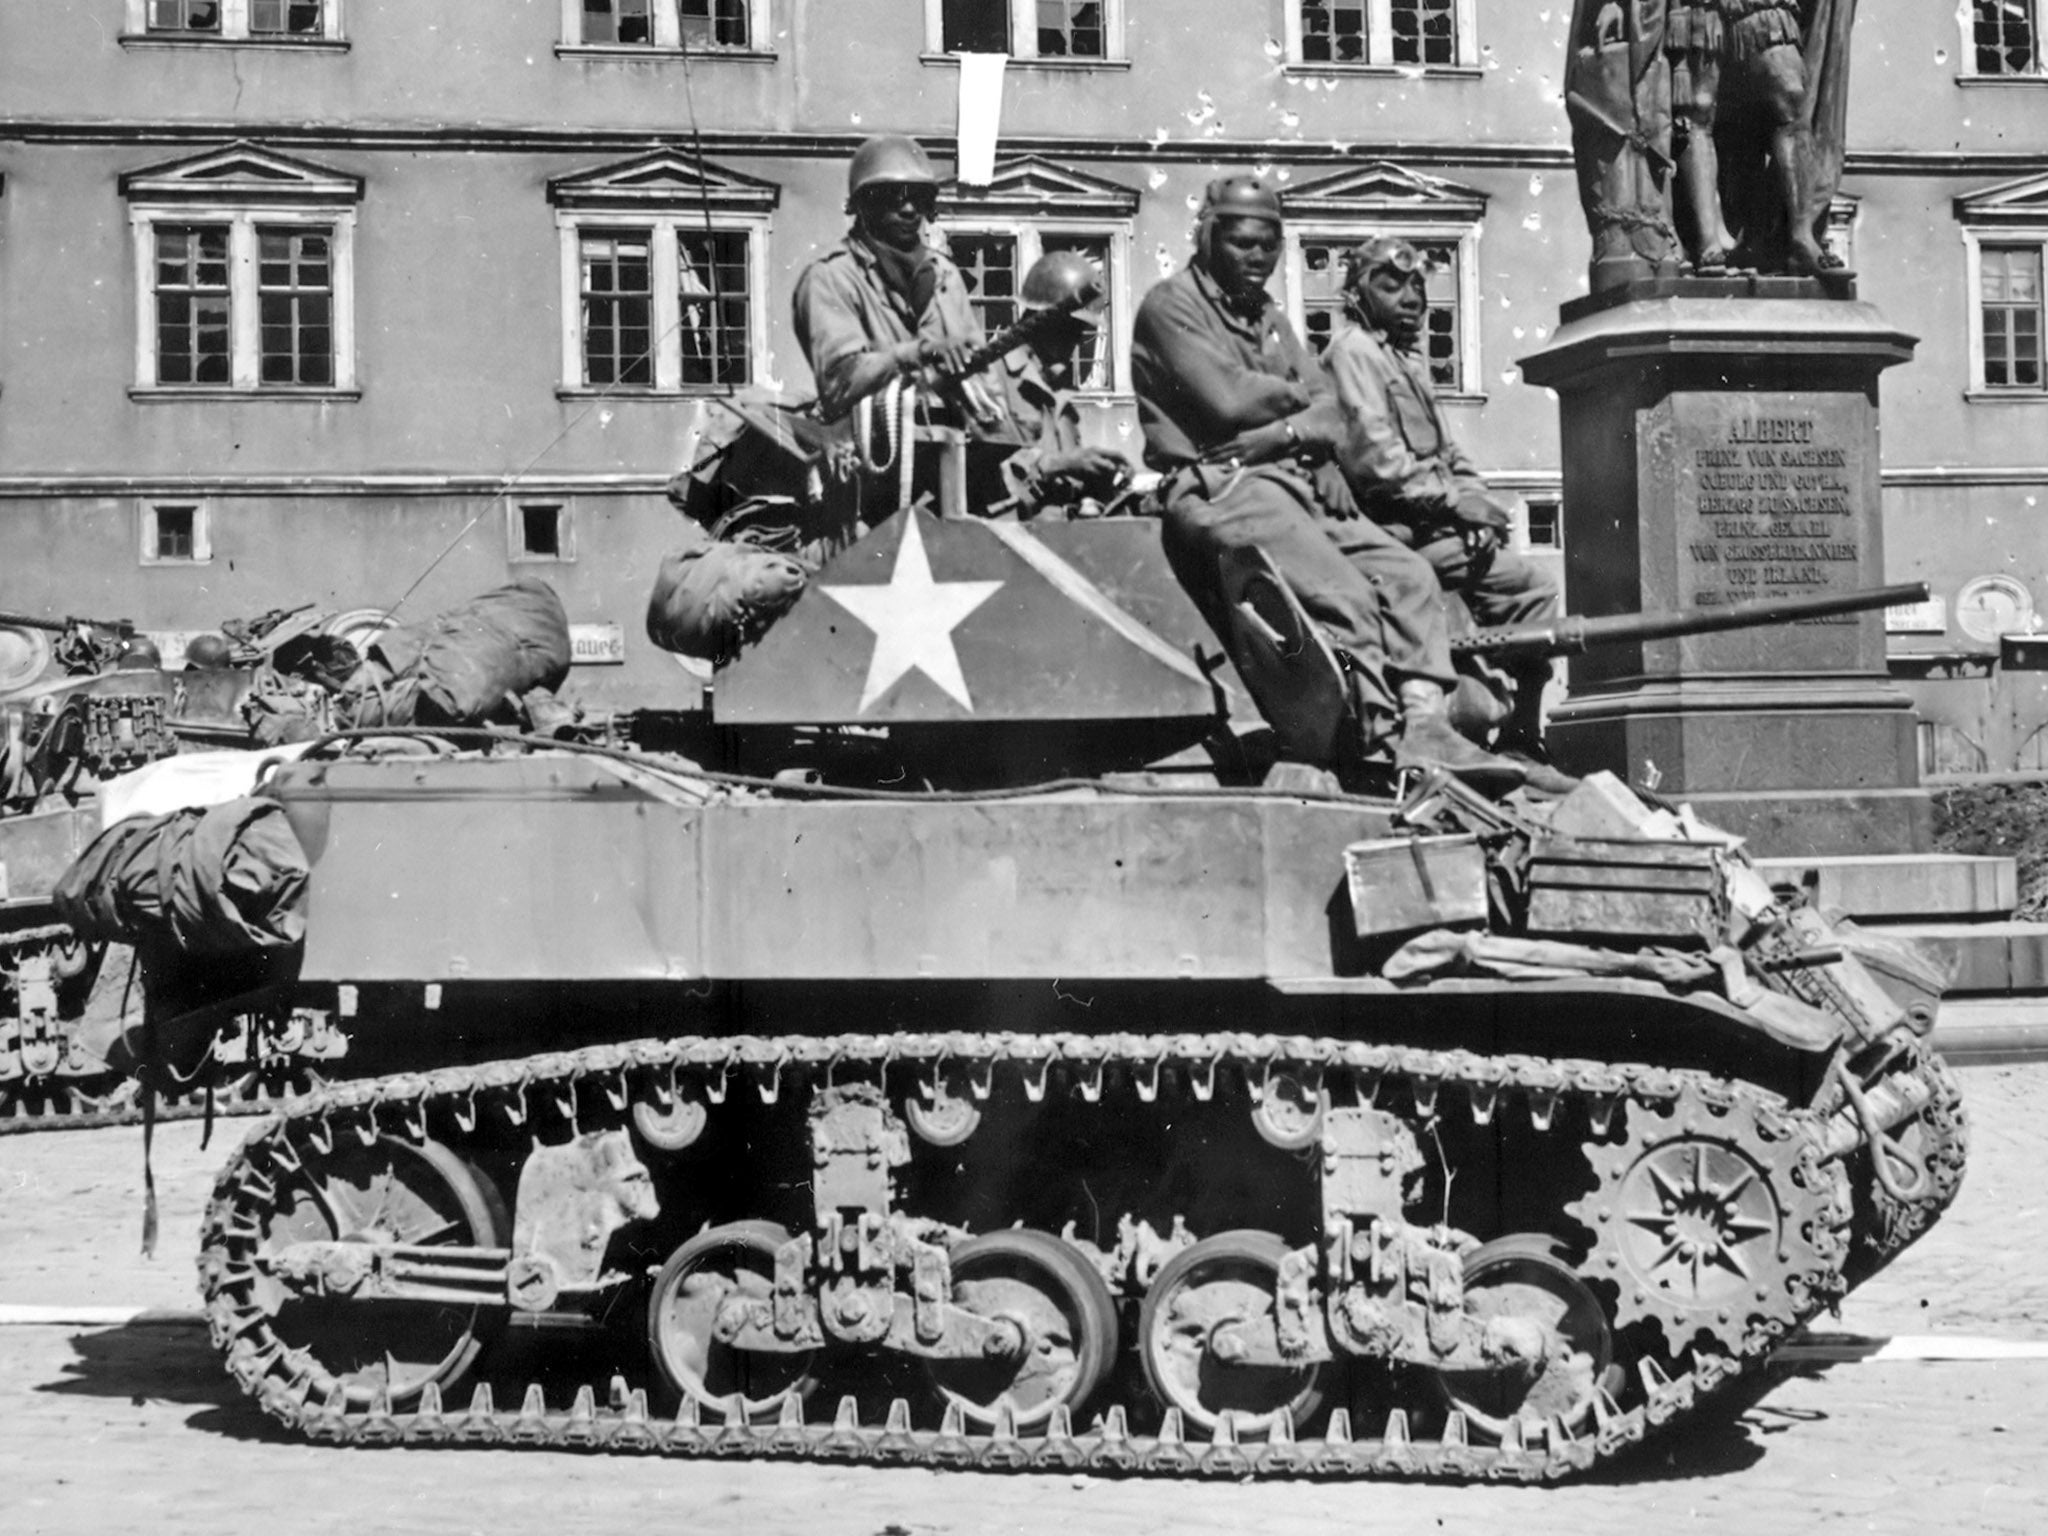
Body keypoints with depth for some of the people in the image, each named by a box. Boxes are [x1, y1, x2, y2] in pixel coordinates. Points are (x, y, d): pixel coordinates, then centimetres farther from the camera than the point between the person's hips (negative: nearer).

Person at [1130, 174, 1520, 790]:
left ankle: (1425, 724, -20)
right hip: (1217, 486, -8)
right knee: (1345, 593, -26)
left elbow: (1329, 413, 14)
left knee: (1408, 575, -9)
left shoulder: (1270, 318, 25)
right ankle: (1381, 745, -27)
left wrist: (1288, 432, -10)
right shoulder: (1171, 306, 1)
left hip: (1297, 483, 8)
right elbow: (1228, 399, -13)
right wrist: (1296, 397, 6)